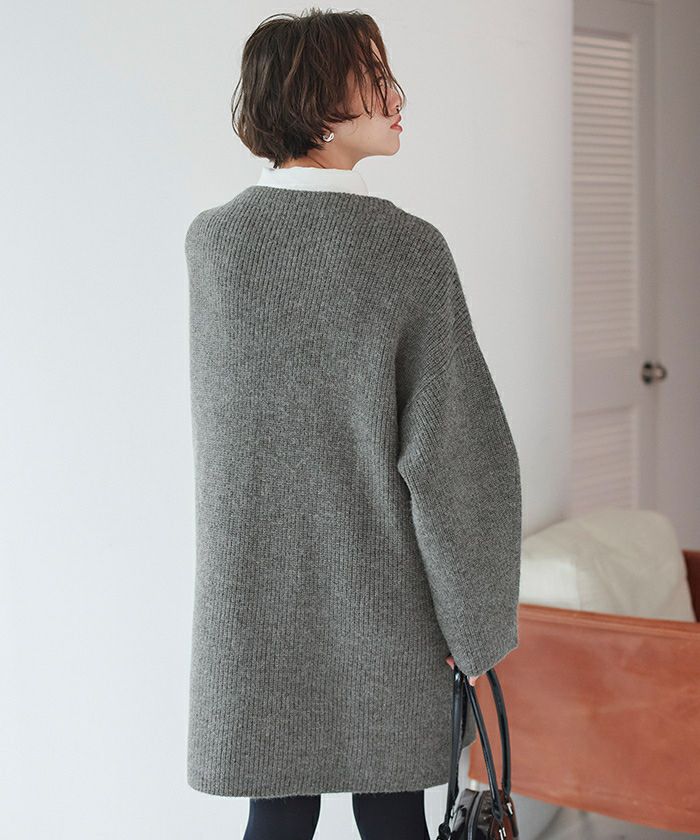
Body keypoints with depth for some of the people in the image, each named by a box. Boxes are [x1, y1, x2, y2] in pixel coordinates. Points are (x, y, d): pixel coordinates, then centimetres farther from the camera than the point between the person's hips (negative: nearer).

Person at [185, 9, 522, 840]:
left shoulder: (209, 241, -6)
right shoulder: (411, 249, -13)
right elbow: (455, 458, -13)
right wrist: (476, 629, -3)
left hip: (257, 604, 2)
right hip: (387, 614, -2)